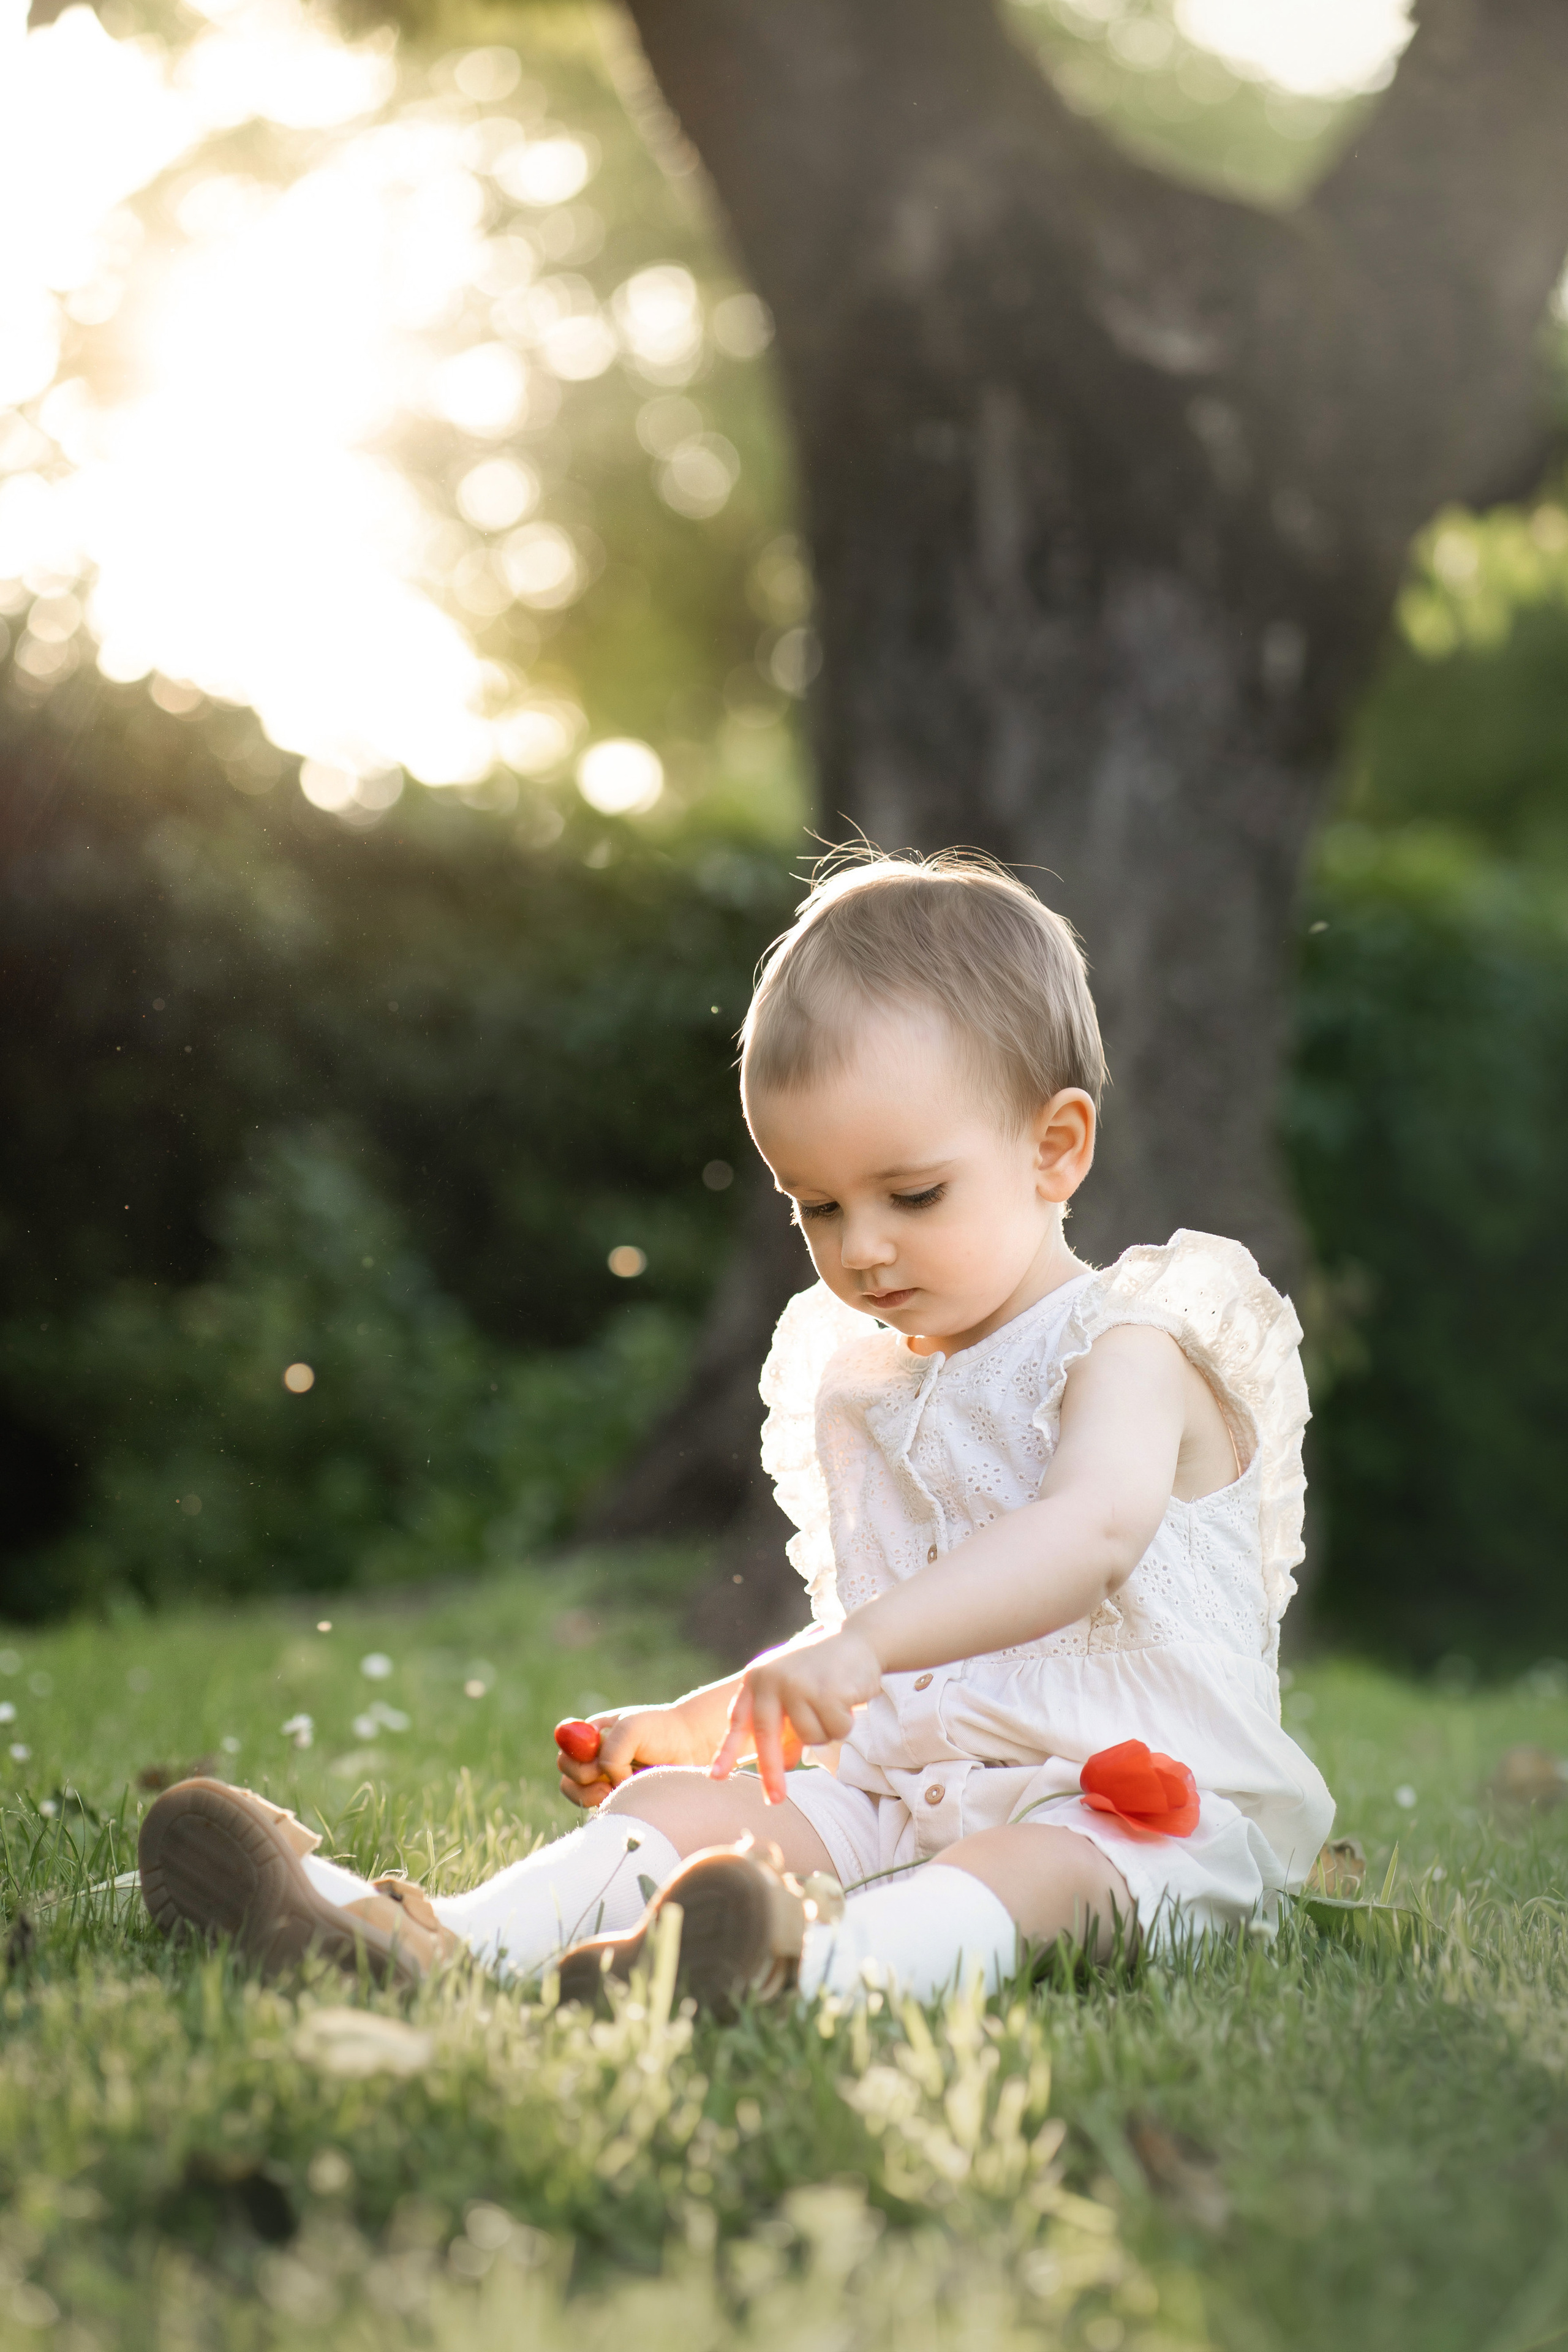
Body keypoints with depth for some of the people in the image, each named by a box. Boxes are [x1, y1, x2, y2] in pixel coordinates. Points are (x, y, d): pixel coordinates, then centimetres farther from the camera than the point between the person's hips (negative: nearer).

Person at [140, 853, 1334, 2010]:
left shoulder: (1124, 1349, -7)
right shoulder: (855, 1387, 18)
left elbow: (1098, 1525, -31)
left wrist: (864, 1641, -44)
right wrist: (683, 1722, 20)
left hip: (1127, 1800, -7)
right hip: (898, 1785, 7)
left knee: (1032, 1866, -38)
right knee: (690, 1803, -16)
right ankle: (430, 1945, -40)